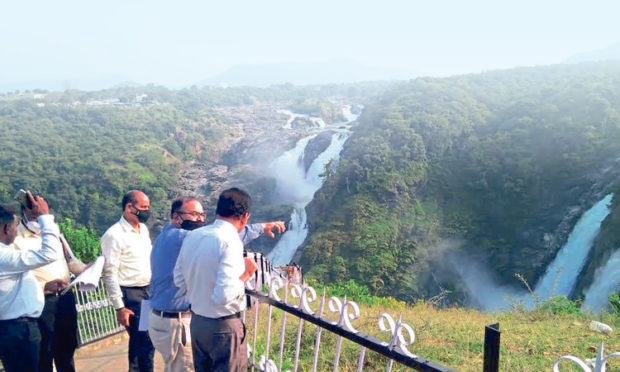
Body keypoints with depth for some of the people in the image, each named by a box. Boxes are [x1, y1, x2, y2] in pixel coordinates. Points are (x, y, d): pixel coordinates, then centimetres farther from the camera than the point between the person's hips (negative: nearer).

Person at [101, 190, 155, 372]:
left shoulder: (143, 229, 9)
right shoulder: (114, 235, -14)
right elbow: (110, 274, -14)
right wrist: (119, 307, -15)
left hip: (147, 291, 7)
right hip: (130, 295, -7)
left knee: (138, 340, 18)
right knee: (146, 343, -6)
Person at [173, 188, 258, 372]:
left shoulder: (192, 236, -1)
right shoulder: (230, 241, -23)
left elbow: (180, 281, 9)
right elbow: (224, 295, -29)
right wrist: (244, 275, -14)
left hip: (197, 322, 7)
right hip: (224, 327, -7)